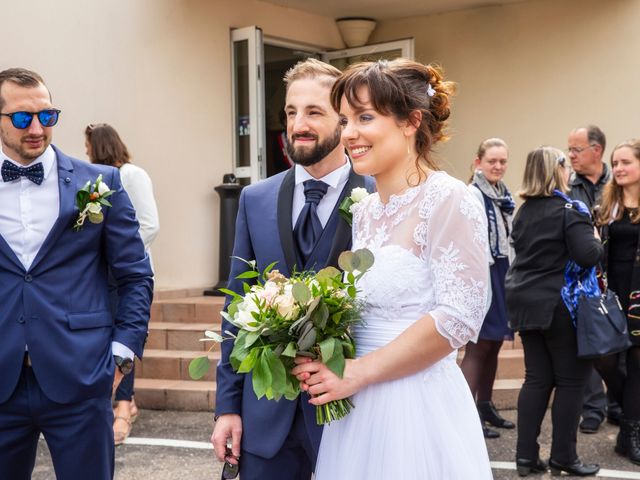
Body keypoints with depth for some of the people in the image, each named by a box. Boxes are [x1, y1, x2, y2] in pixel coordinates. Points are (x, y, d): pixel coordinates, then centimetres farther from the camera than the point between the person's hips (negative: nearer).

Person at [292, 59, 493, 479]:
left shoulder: (449, 200, -12)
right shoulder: (365, 211, 9)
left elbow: (458, 317, -19)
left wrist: (358, 372, -15)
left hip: (419, 407, -7)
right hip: (356, 408, 7)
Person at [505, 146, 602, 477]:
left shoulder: (524, 211, 9)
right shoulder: (569, 210, -12)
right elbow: (587, 255, -21)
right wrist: (597, 241, -2)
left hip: (526, 301, 7)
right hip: (558, 303, -7)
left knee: (537, 378, 10)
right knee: (571, 379, 5)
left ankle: (526, 455, 9)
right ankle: (563, 457, 9)